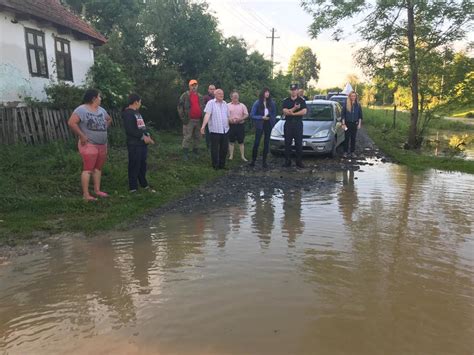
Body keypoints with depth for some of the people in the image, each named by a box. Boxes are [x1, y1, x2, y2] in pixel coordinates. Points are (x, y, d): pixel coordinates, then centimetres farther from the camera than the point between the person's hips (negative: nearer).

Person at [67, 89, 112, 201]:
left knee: (98, 168, 12)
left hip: (102, 145, 8)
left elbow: (109, 120, 29)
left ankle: (97, 190, 22)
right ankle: (86, 195, -6)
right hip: (89, 145, -8)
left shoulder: (101, 110, 12)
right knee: (88, 169, -8)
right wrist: (82, 135, -19)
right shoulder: (82, 110, -12)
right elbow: (71, 122, -21)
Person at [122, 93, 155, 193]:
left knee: (143, 165, 17)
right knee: (134, 166, -3)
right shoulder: (128, 113, -12)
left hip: (143, 143, 9)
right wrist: (143, 136, -16)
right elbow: (130, 130, -21)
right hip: (134, 144, -9)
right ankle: (133, 188, 6)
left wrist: (147, 136, 5)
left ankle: (144, 185, 29)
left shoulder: (137, 112, 18)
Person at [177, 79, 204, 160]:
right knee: (187, 137, -6)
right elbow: (180, 106, -6)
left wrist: (202, 117, 12)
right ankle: (185, 153, 0)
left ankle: (195, 151, 25)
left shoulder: (200, 96, 14)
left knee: (197, 137, 11)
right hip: (189, 120, -5)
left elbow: (202, 107, 23)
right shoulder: (185, 95, -3)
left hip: (198, 120, 6)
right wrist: (183, 118, -11)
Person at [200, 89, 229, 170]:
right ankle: (215, 165, 14)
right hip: (215, 130, -5)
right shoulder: (211, 103, -4)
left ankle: (222, 164, 22)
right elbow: (207, 114, -15)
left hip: (225, 130, 6)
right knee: (215, 148, 2)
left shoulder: (225, 104, 14)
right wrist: (203, 126, -25)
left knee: (224, 148, 9)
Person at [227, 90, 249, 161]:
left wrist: (240, 119, -14)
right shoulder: (228, 105, 7)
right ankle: (231, 155, 11)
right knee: (231, 141, 4)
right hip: (231, 125, 0)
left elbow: (246, 115, 3)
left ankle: (242, 156, 8)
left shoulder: (242, 105, 8)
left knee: (241, 142, 3)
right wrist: (229, 119, -17)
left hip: (240, 125, 0)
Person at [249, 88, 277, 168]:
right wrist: (262, 117, -16)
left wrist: (273, 121, -1)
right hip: (260, 125, -3)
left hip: (268, 125, 3)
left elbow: (274, 114, 12)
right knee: (257, 142, -5)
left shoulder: (272, 103, 3)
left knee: (266, 143, 6)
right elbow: (252, 115, -6)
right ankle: (253, 160, 6)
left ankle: (264, 161, 13)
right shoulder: (257, 103, -6)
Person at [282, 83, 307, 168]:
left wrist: (292, 113, -11)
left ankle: (299, 161, 6)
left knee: (299, 143, 0)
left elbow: (304, 112, -8)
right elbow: (285, 112, -5)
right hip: (288, 124, 1)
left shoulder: (302, 100, 6)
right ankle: (287, 161, 8)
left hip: (298, 124, -1)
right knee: (287, 143, 2)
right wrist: (294, 108, -16)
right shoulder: (286, 101, 8)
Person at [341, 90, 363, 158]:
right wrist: (343, 123, -6)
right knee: (347, 138, 0)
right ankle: (345, 152, 7)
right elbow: (343, 114, 0)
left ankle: (353, 152, 12)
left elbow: (360, 115, 8)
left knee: (353, 138, 6)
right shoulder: (346, 104, -2)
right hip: (347, 123, -2)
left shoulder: (358, 105, 4)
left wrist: (359, 124, 2)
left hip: (355, 123, 2)